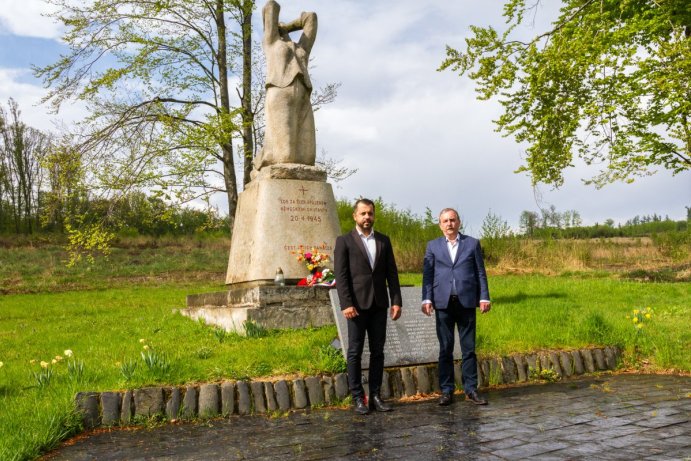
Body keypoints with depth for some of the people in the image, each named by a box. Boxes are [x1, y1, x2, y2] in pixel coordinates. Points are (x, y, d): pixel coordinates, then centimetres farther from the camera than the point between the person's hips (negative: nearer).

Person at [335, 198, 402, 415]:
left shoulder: (384, 240, 12)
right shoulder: (344, 241, 1)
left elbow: (392, 273, 10)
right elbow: (340, 275, -6)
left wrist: (396, 301, 1)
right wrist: (346, 304, -15)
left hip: (379, 304, 4)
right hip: (357, 304, -4)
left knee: (378, 351, 7)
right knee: (355, 352, 1)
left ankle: (375, 395, 14)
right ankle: (357, 398, 8)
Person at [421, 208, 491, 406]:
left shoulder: (472, 243, 8)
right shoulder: (433, 246, 10)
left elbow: (480, 273, 7)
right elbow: (427, 274, 5)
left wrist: (484, 298, -1)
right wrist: (427, 299, -5)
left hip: (466, 302, 0)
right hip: (443, 303, 0)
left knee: (469, 348, 3)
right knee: (445, 349, 4)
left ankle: (471, 389, 11)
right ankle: (446, 391, 10)